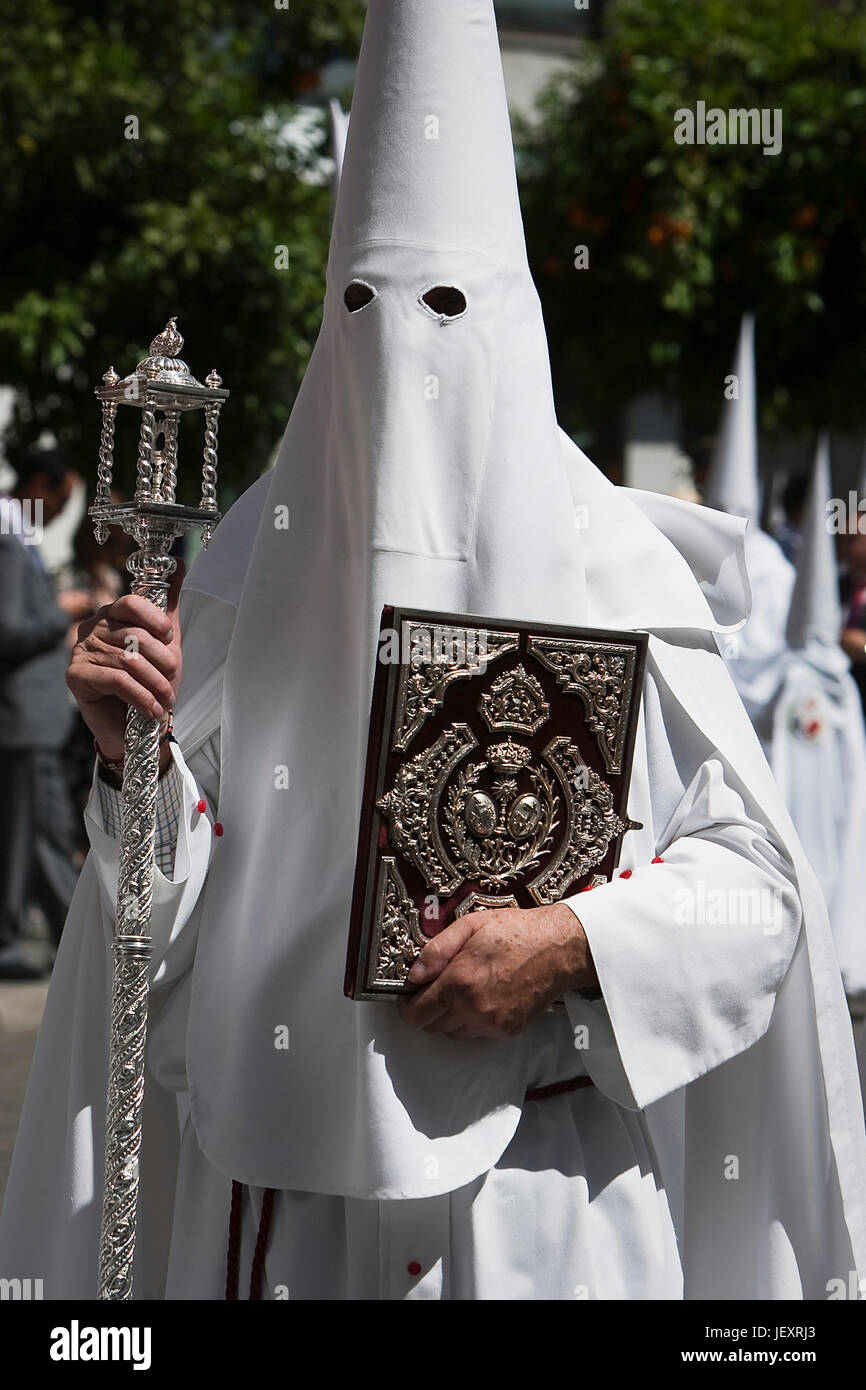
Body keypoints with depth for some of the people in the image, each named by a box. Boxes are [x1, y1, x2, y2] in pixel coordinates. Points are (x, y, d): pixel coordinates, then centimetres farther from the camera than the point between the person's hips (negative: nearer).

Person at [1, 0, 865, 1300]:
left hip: (538, 1170, -2)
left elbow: (755, 877, -2)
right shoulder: (264, 555, 3)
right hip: (289, 1157, 2)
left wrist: (571, 944, -17)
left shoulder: (606, 564, -4)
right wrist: (137, 749, -12)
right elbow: (189, 888, 6)